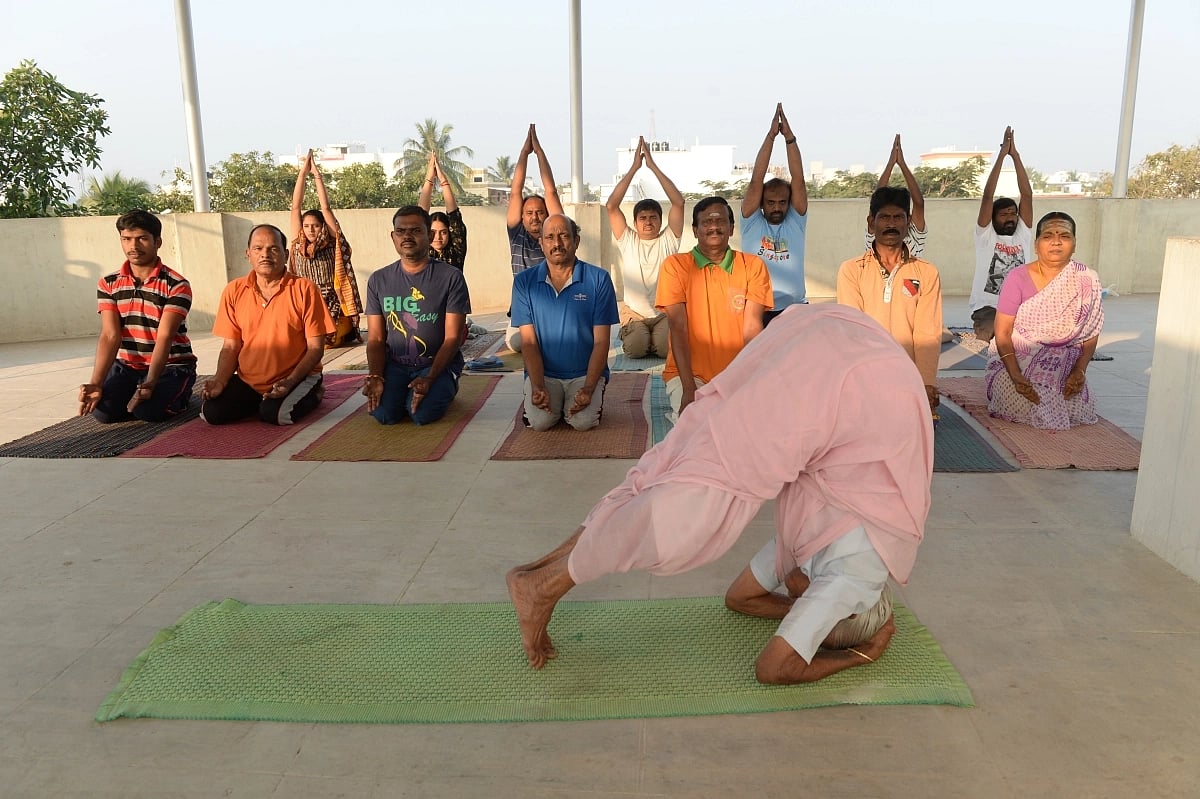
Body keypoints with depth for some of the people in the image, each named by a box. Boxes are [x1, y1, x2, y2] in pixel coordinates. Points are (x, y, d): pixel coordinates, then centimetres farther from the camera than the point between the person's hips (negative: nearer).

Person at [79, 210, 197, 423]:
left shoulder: (177, 285, -13)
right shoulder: (108, 284, 1)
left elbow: (164, 338, -21)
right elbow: (110, 336, -9)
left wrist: (149, 384, -34)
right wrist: (96, 383, -23)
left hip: (171, 365, -4)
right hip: (127, 366, 4)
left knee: (147, 410, -29)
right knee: (102, 410, -20)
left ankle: (177, 396, 6)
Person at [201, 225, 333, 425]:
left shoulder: (304, 289, -8)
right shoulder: (234, 291, 3)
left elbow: (315, 347, -8)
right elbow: (230, 347, 7)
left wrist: (289, 382, -21)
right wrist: (220, 381, -12)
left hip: (297, 378, -4)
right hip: (247, 381, 4)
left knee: (274, 414, -30)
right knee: (212, 412, -16)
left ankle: (312, 395, 3)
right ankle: (260, 401, 13)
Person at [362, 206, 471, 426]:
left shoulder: (451, 277, -5)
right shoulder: (378, 280, 6)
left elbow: (452, 338, -8)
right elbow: (376, 338, 4)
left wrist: (429, 378, -20)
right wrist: (375, 376, -14)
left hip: (438, 363, -2)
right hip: (395, 365, 2)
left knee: (422, 413, -27)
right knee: (383, 412, -24)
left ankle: (445, 389, 9)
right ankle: (404, 391, 12)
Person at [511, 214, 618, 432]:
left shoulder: (598, 279, -4)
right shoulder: (524, 282, 1)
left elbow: (601, 341, -5)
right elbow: (528, 341, -2)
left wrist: (588, 389, -16)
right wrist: (538, 387, -16)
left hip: (585, 373, -1)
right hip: (543, 372, 1)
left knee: (583, 421, -24)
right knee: (540, 421, -23)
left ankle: (596, 396, 11)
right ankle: (555, 399, 12)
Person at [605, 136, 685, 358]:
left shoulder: (668, 240, 6)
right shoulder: (627, 240, 7)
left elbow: (679, 202, -6)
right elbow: (611, 206, -4)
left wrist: (653, 166, -8)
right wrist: (634, 167, -6)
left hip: (665, 313, 0)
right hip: (634, 313, 0)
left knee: (666, 347, -27)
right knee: (636, 348, -28)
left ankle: (655, 338, 10)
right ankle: (629, 333, 10)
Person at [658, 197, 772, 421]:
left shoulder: (753, 266, 4)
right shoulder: (675, 266, -2)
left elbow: (752, 328, -5)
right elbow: (678, 328, -10)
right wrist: (689, 389, -19)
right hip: (689, 373, -2)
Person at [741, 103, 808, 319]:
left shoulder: (796, 222, 7)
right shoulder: (751, 222, 5)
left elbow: (798, 179, -2)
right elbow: (756, 181, -5)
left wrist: (789, 137, -9)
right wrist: (771, 136, -9)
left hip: (795, 309, 1)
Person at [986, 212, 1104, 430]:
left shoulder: (1087, 281, -3)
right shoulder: (1018, 278, -12)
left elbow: (1090, 335, 2)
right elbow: (1003, 333, -13)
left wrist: (1079, 371, -13)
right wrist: (1015, 376, -24)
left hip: (1063, 368, 3)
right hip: (1016, 361, -2)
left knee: (1077, 409, -18)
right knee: (1036, 410, -22)